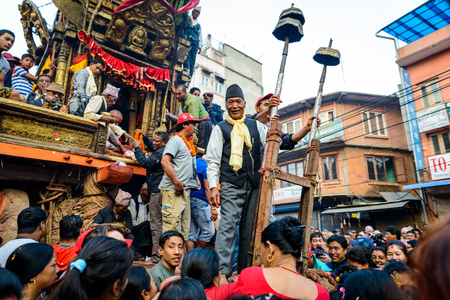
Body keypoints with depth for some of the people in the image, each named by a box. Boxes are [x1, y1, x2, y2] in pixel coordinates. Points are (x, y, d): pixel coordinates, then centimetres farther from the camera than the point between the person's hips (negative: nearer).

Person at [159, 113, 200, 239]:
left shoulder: (189, 143, 21)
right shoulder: (176, 140, -6)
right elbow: (164, 162, -19)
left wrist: (195, 180, 13)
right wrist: (177, 183, -22)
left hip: (185, 189, 9)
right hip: (173, 190, -9)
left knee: (184, 228, 13)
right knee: (172, 226, -9)